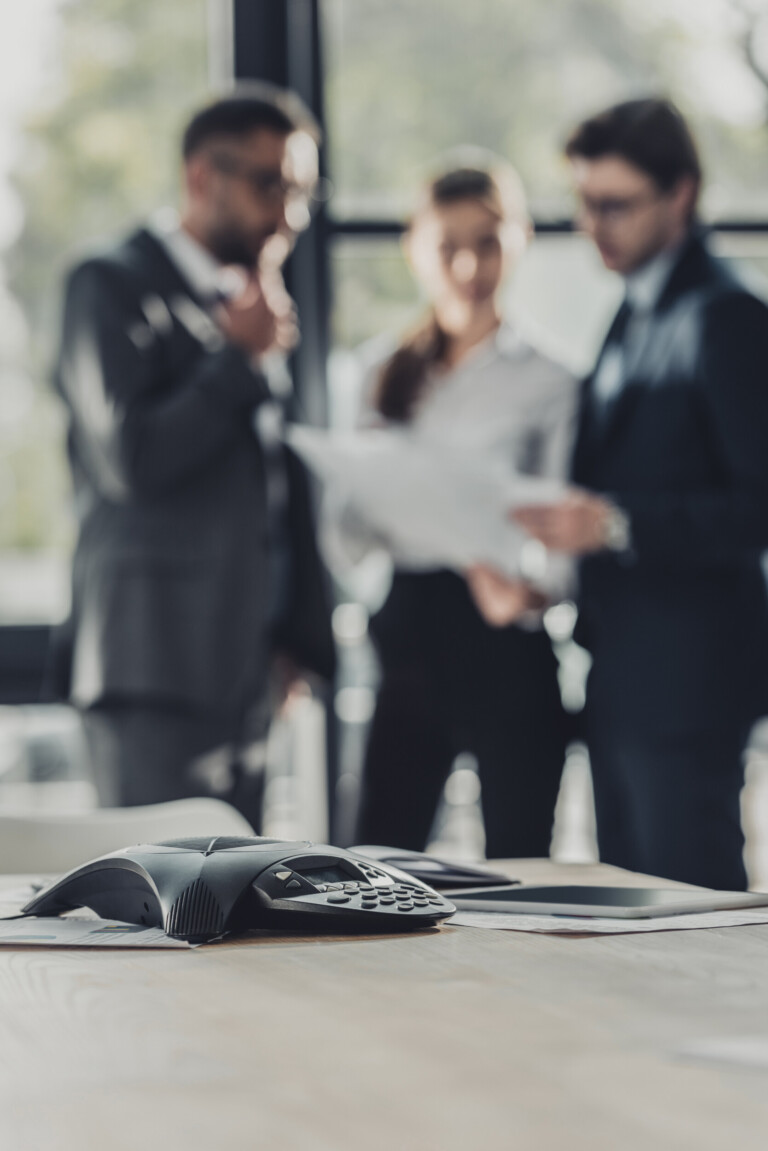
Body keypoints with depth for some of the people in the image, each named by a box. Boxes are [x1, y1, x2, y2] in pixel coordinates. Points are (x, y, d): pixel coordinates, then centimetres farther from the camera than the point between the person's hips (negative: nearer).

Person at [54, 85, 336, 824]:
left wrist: (300, 637, 15)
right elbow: (129, 458, -19)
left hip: (245, 671, 8)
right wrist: (243, 355, -9)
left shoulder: (255, 302, 19)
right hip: (155, 668, -7)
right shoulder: (114, 287, -5)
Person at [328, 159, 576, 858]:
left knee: (515, 864, -1)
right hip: (410, 637, 4)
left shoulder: (549, 381, -1)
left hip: (504, 641, -4)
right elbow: (350, 543, 11)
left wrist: (528, 582, -26)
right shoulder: (394, 380, 13)